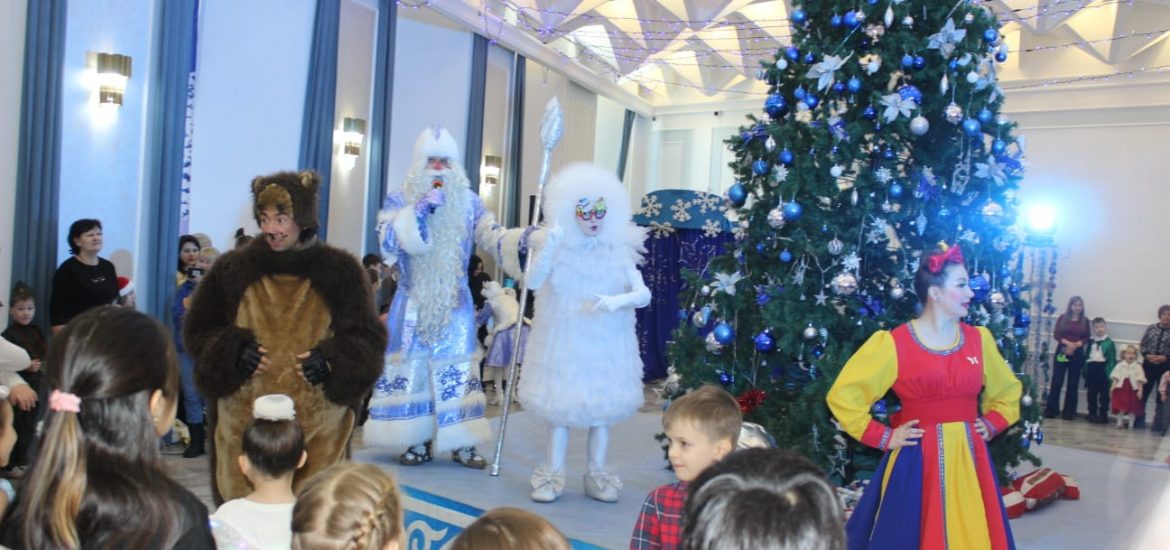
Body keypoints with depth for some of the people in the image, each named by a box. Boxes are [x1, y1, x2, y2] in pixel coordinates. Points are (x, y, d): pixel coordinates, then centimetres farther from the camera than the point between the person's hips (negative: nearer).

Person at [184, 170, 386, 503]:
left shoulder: (339, 272, 2)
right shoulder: (233, 269, 6)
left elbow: (368, 338, 4)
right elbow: (198, 330, 11)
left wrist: (330, 360, -15)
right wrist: (234, 351, -9)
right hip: (245, 423, 2)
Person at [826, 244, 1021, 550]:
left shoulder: (979, 339, 6)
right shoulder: (893, 343, -11)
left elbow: (1008, 391, 23)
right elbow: (842, 395, -11)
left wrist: (992, 425, 9)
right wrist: (883, 438, -11)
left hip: (970, 459, 5)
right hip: (918, 462, -4)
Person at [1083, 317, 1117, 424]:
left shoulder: (1109, 342, -4)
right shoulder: (1091, 342, 12)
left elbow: (1112, 360, -7)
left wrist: (1110, 374, -14)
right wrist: (1085, 372, 9)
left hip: (1103, 369, -5)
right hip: (1091, 368, 5)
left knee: (1104, 393, 2)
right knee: (1091, 393, 10)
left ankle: (1103, 415, 7)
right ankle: (1092, 414, 18)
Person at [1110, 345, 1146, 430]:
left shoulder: (1138, 367, -2)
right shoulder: (1119, 366, 2)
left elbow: (1140, 381, -2)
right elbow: (1115, 378, 3)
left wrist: (1140, 390, -9)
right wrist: (1112, 388, -2)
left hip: (1133, 390, -1)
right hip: (1121, 389, 1)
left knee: (1132, 408, 6)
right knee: (1120, 408, 6)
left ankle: (1131, 424, 15)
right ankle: (1120, 423, 17)